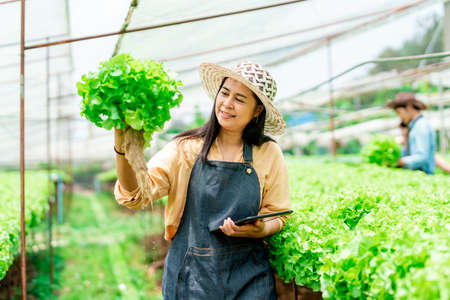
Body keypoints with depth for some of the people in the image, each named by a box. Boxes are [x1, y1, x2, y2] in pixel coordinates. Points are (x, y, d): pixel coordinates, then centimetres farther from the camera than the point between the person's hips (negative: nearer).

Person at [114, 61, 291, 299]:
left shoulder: (268, 154, -1)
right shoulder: (186, 148, -4)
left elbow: (278, 217, 7)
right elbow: (137, 193, -16)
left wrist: (259, 230, -15)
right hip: (191, 277, 0)